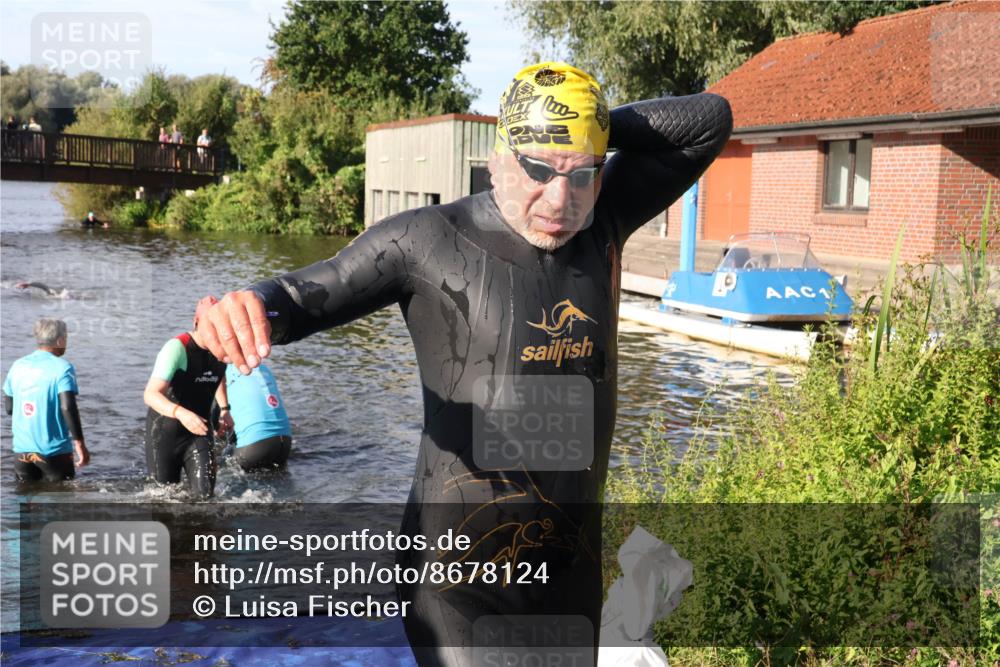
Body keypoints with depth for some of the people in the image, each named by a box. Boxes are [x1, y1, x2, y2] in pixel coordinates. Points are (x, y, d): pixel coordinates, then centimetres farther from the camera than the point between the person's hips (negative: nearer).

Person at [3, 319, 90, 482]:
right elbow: (68, 407, -20)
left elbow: (8, 408, 11)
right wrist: (79, 444, -18)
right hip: (53, 451, -5)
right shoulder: (62, 368, -11)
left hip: (21, 450, 5)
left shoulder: (17, 366, 6)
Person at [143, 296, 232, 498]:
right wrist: (180, 413, -49)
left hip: (198, 431, 4)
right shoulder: (177, 348, -22)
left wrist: (224, 409, 11)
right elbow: (150, 394, -32)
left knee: (205, 494, -10)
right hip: (165, 431, -4)